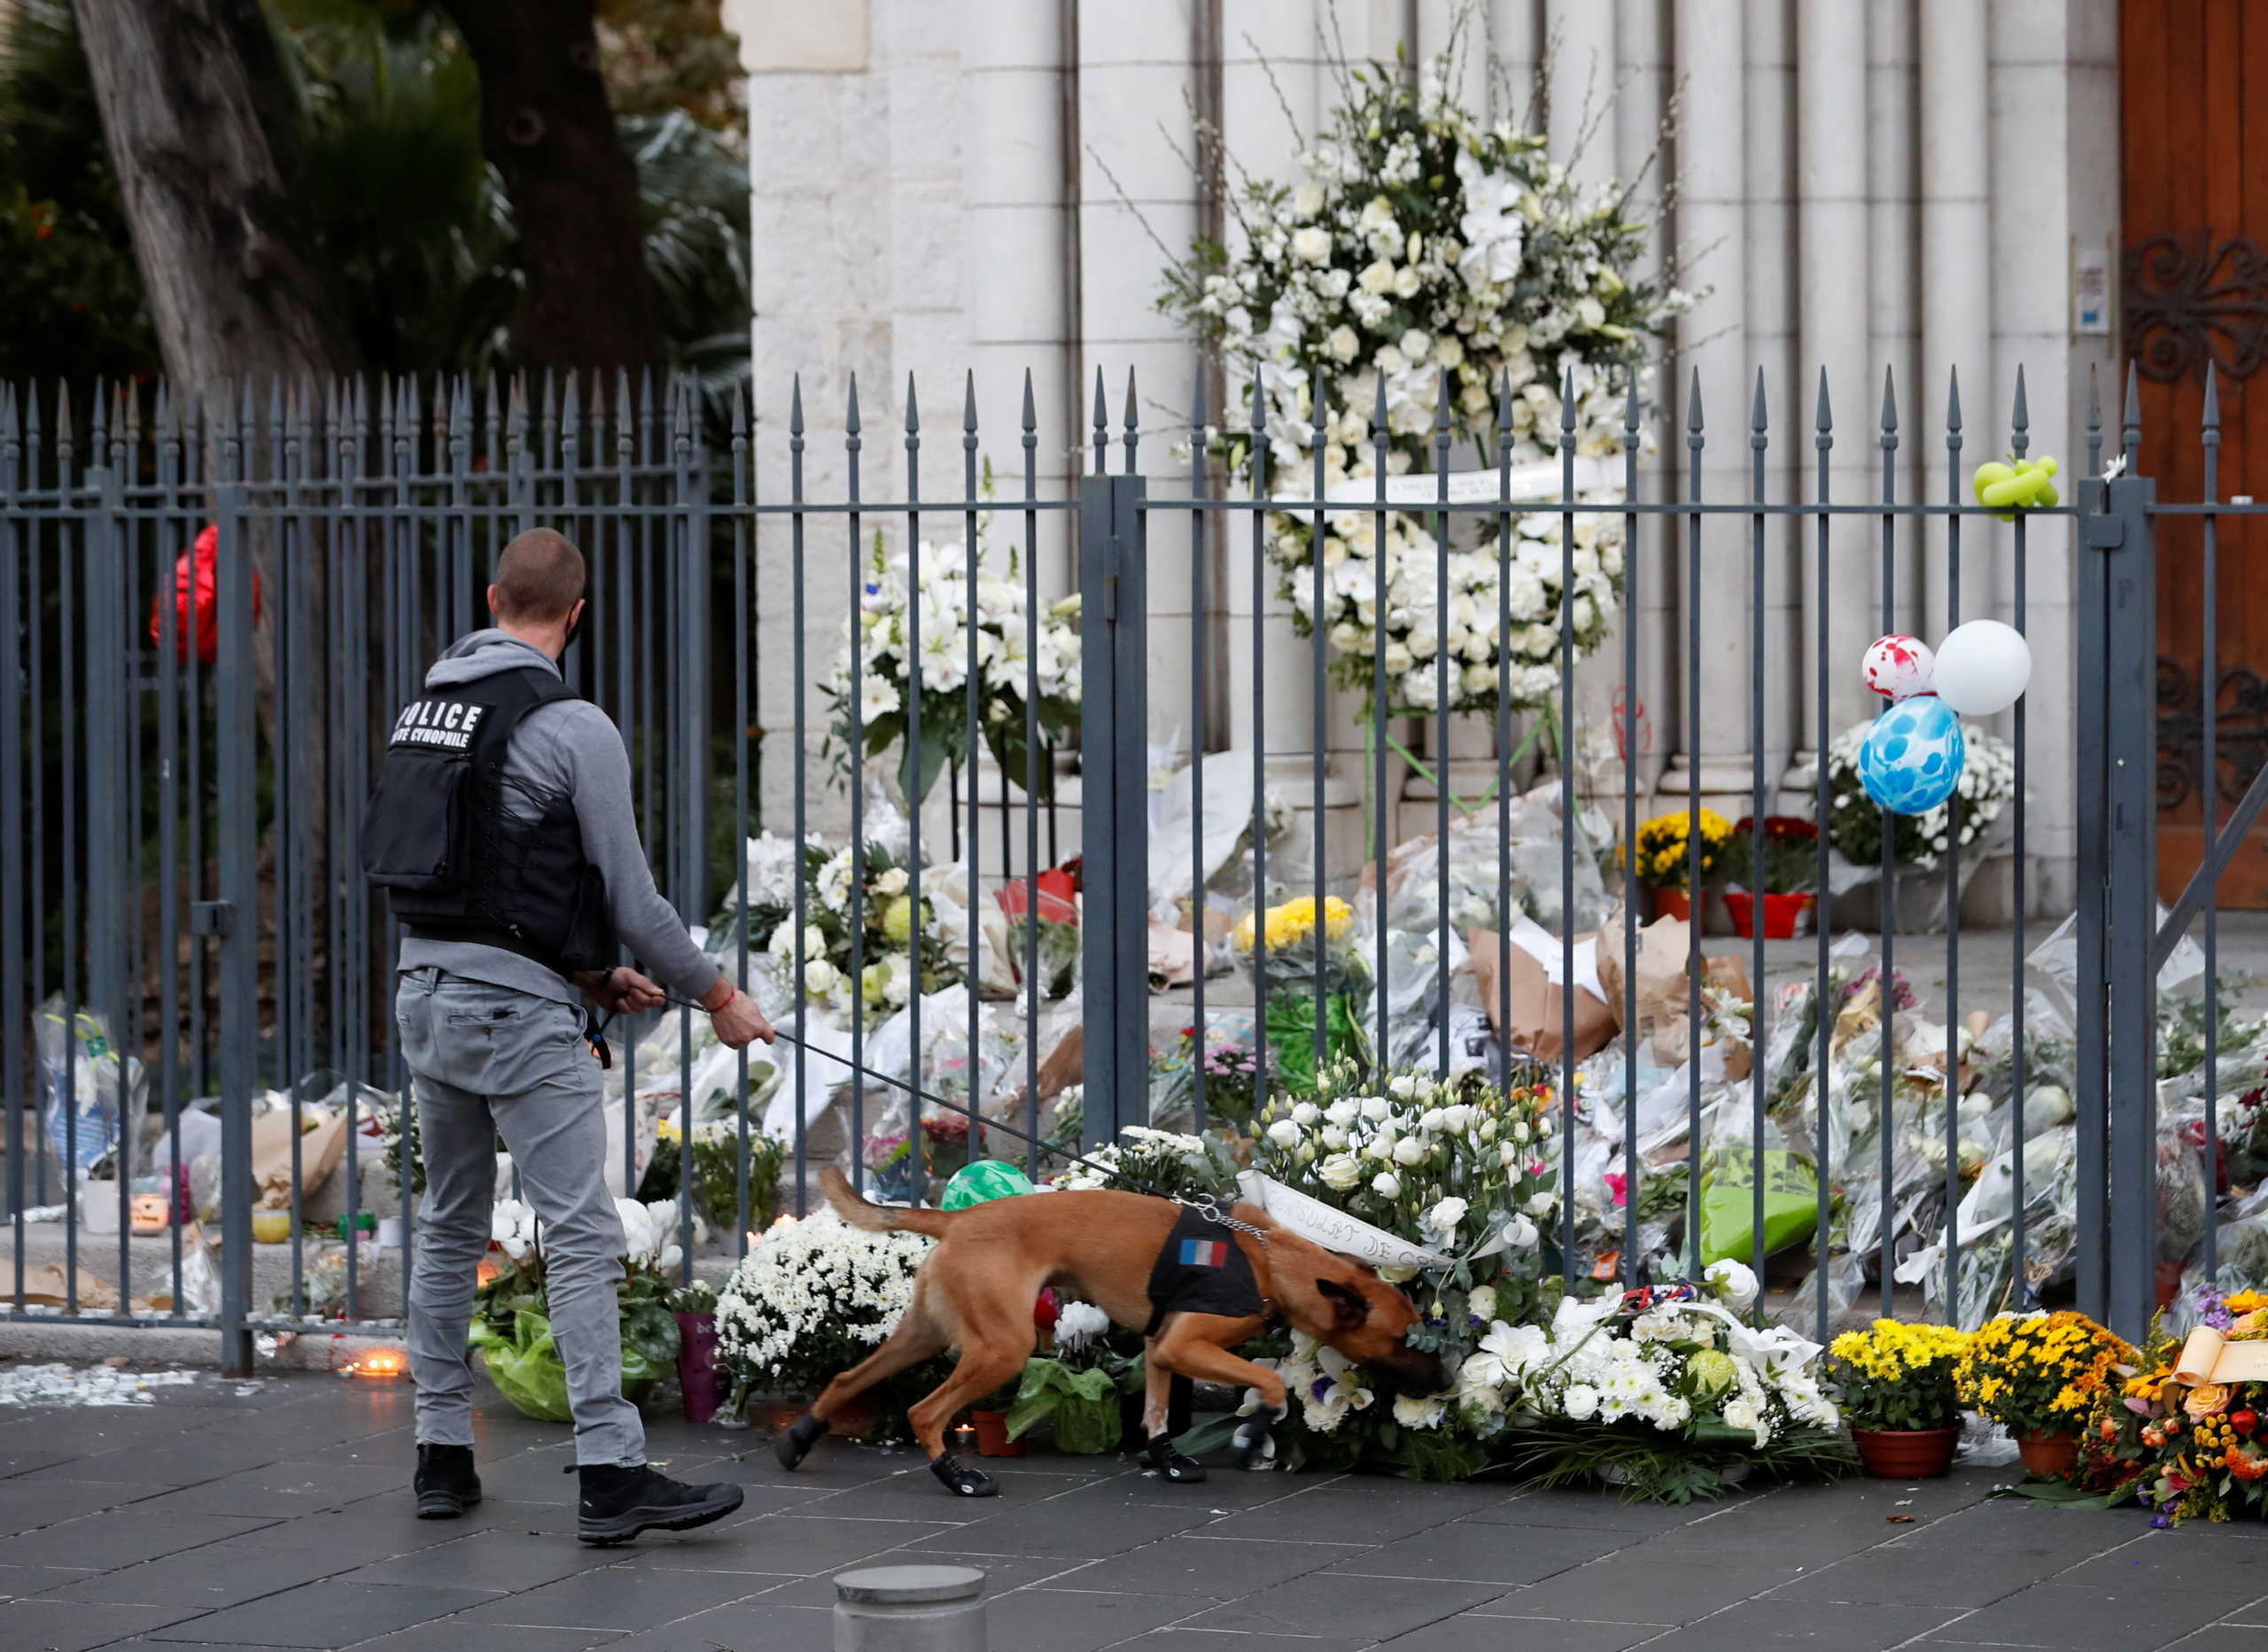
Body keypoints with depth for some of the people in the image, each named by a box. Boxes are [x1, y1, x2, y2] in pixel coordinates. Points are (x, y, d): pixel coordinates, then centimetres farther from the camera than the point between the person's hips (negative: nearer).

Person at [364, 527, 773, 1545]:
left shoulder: (426, 708, 12)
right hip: (517, 1007, -8)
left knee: (450, 1227, 17)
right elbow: (630, 894, -9)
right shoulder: (571, 728, -11)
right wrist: (714, 995, 5)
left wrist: (590, 975, 19)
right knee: (582, 1234, -8)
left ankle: (442, 1459, 20)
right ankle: (610, 1473, -13)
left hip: (426, 990, 8)